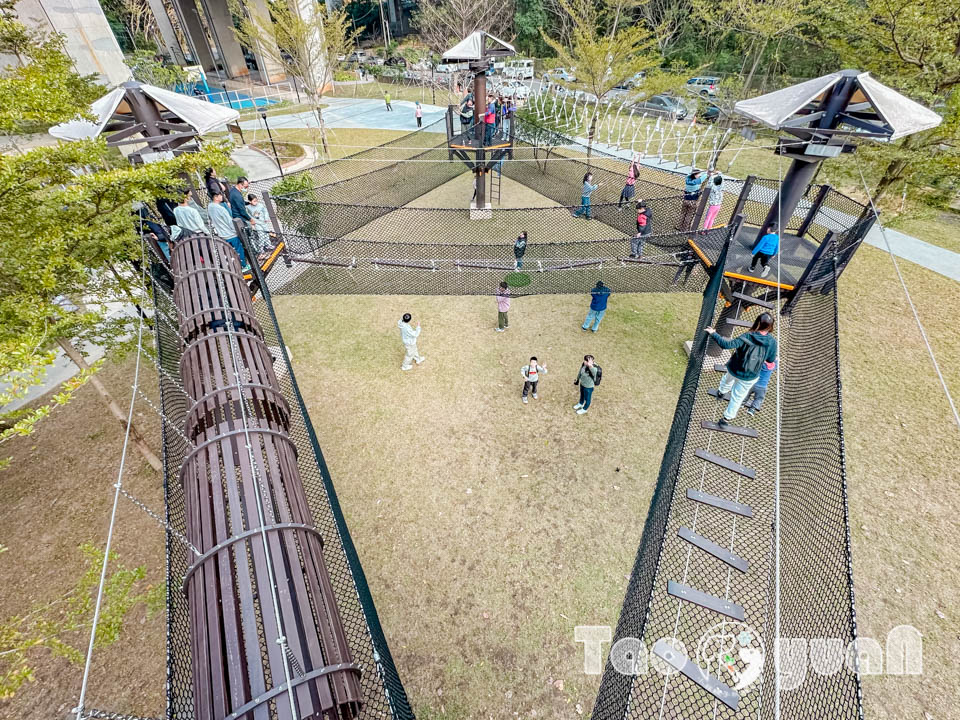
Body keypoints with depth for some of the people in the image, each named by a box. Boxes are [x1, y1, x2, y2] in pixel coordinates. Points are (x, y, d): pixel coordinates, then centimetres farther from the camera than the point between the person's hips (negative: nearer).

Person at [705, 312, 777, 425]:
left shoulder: (747, 337, -25)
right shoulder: (772, 342, -18)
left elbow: (727, 345, -30)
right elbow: (771, 360, -6)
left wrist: (713, 334, -23)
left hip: (733, 369, 0)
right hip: (749, 377, 0)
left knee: (728, 379, 36)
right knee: (738, 397, 16)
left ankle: (721, 392, 68)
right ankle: (727, 417, 30)